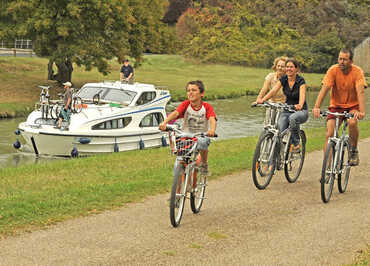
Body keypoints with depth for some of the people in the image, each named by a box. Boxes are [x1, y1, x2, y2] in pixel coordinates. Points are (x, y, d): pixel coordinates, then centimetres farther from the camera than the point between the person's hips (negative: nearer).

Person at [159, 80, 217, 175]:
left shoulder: (207, 107, -8)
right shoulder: (185, 104, -5)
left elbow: (212, 119, -24)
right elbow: (175, 113, -21)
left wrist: (212, 130, -48)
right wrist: (164, 122, -41)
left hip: (201, 136, -2)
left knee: (202, 142, -34)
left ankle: (204, 164, -3)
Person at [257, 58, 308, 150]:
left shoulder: (300, 81, -12)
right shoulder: (283, 79, 1)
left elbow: (302, 94, -29)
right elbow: (274, 90, -13)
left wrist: (300, 105, -51)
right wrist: (262, 100, -30)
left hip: (301, 111, -4)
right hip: (287, 110, 4)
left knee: (293, 118, -38)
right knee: (279, 132, -19)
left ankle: (296, 144, -19)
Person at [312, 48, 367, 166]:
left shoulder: (357, 71, -16)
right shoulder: (333, 70, -14)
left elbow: (360, 92, -25)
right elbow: (324, 89, -21)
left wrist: (362, 111, -39)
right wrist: (316, 107, -35)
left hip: (352, 105, -1)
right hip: (336, 105, 1)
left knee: (352, 122, -32)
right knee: (329, 134, -13)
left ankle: (354, 151, -7)